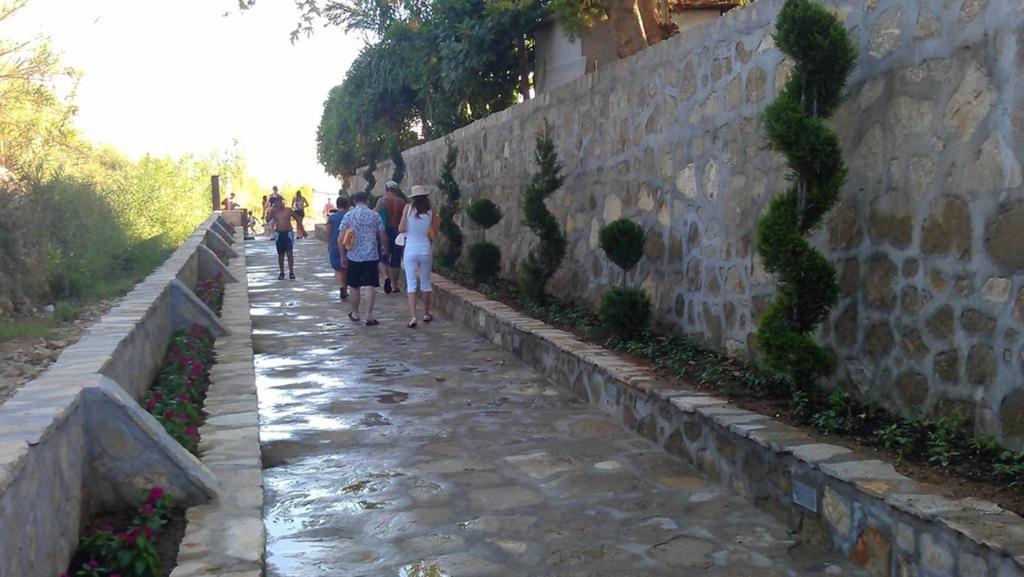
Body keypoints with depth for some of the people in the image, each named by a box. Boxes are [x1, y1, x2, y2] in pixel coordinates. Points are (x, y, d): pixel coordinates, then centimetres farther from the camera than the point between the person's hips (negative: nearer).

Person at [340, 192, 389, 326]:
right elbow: (383, 236, 1)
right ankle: (369, 316, -7)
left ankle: (355, 314, 25)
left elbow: (342, 238, -4)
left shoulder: (348, 215, -1)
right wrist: (384, 249, 20)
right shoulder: (375, 215, -2)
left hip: (354, 256, 1)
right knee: (370, 287, -2)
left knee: (354, 287, 14)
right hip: (371, 256, -1)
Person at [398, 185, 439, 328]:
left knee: (411, 283, 0)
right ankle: (426, 314, 27)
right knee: (425, 282, 16)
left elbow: (401, 229, -9)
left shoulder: (408, 208, -7)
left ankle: (413, 316, -11)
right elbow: (435, 234, 3)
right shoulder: (431, 212, -3)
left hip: (410, 250, -2)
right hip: (425, 249, 2)